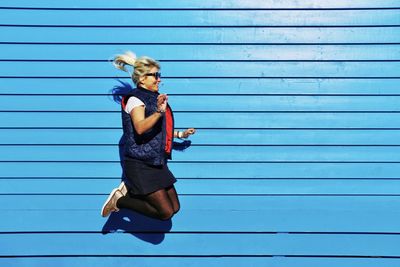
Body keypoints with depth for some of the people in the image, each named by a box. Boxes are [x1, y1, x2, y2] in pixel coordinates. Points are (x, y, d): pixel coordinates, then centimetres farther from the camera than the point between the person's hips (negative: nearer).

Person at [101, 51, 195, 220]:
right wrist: (159, 111, -43)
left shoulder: (153, 98, 16)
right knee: (165, 212, -12)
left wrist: (180, 134, 30)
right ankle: (120, 200, 2)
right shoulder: (135, 99, -11)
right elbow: (140, 127, -31)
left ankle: (130, 190, 15)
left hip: (156, 163, 9)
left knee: (174, 207, 7)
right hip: (140, 165, -9)